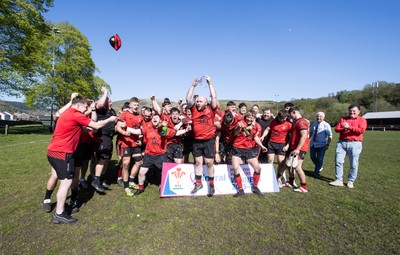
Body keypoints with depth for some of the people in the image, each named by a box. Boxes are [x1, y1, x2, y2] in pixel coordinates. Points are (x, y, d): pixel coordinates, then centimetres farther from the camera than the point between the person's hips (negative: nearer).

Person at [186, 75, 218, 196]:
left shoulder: (210, 109, -4)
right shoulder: (194, 109, 2)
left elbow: (214, 97, -11)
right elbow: (188, 98, -3)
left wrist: (210, 83, -8)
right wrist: (193, 85, -6)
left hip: (209, 140, -3)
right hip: (197, 141, 3)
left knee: (209, 163, 6)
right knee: (198, 162, 14)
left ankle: (211, 185, 20)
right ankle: (198, 183, 28)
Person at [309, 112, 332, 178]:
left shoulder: (326, 125, -11)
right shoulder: (314, 124, 4)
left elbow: (330, 136, -12)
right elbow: (310, 132, 18)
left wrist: (327, 144, -17)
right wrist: (309, 139, 10)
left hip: (321, 145, -5)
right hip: (313, 144, 5)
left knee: (319, 159, 1)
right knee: (312, 157, 12)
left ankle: (317, 172, 16)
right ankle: (319, 167, 37)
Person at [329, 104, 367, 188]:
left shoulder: (362, 120, 7)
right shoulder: (343, 119, 17)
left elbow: (361, 130, -10)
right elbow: (336, 128, 7)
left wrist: (349, 127, -15)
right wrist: (343, 129, -12)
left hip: (355, 144, -3)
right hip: (341, 143, 3)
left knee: (353, 164, 1)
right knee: (338, 161, -3)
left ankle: (350, 181, 14)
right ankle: (339, 180, 3)